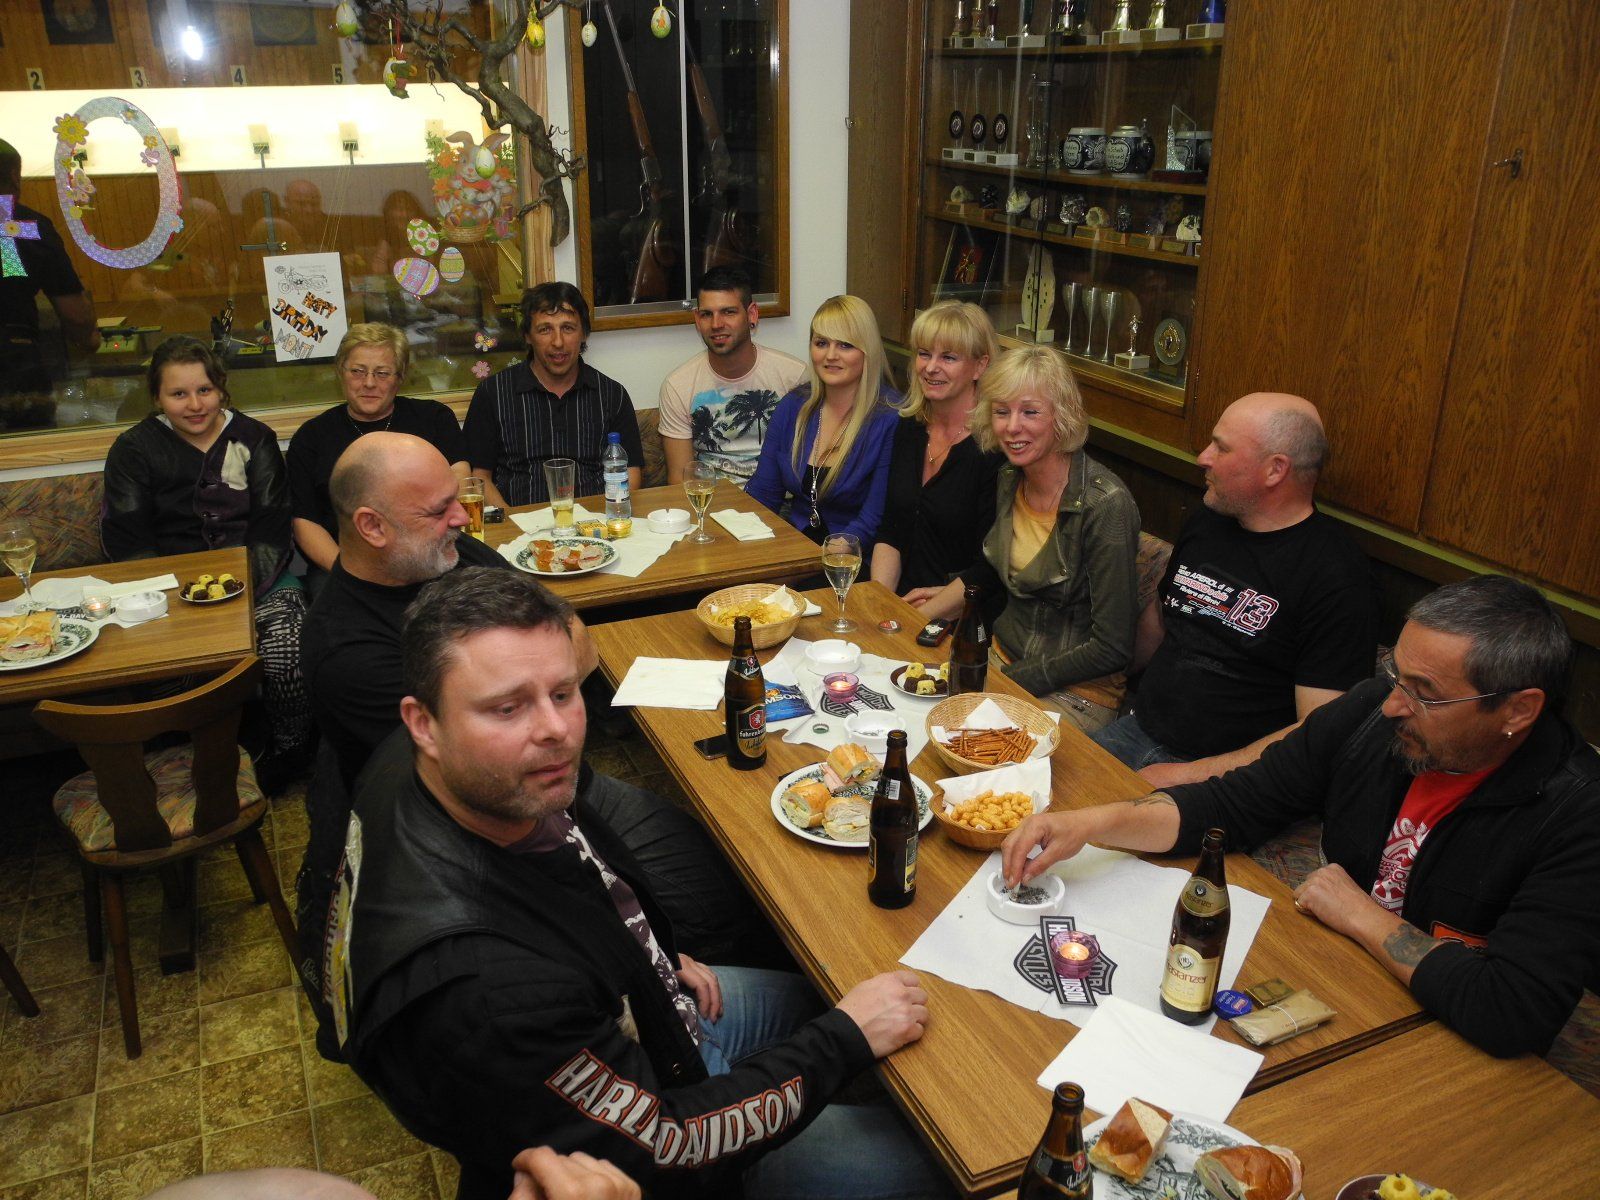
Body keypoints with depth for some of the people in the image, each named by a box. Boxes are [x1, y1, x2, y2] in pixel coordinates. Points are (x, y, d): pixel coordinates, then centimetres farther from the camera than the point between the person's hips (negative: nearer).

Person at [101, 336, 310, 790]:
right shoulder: (134, 450, 9)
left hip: (257, 577, 0)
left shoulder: (253, 438, 11)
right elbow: (127, 544, 3)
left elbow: (272, 530, 4)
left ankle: (292, 751, -5)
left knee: (286, 646, -28)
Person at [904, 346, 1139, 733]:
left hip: (1076, 691, -7)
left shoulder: (1105, 505, -21)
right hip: (1001, 656, 7)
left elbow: (1111, 649, -19)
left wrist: (1011, 682, -18)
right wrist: (918, 617, 10)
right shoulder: (1009, 479, 1)